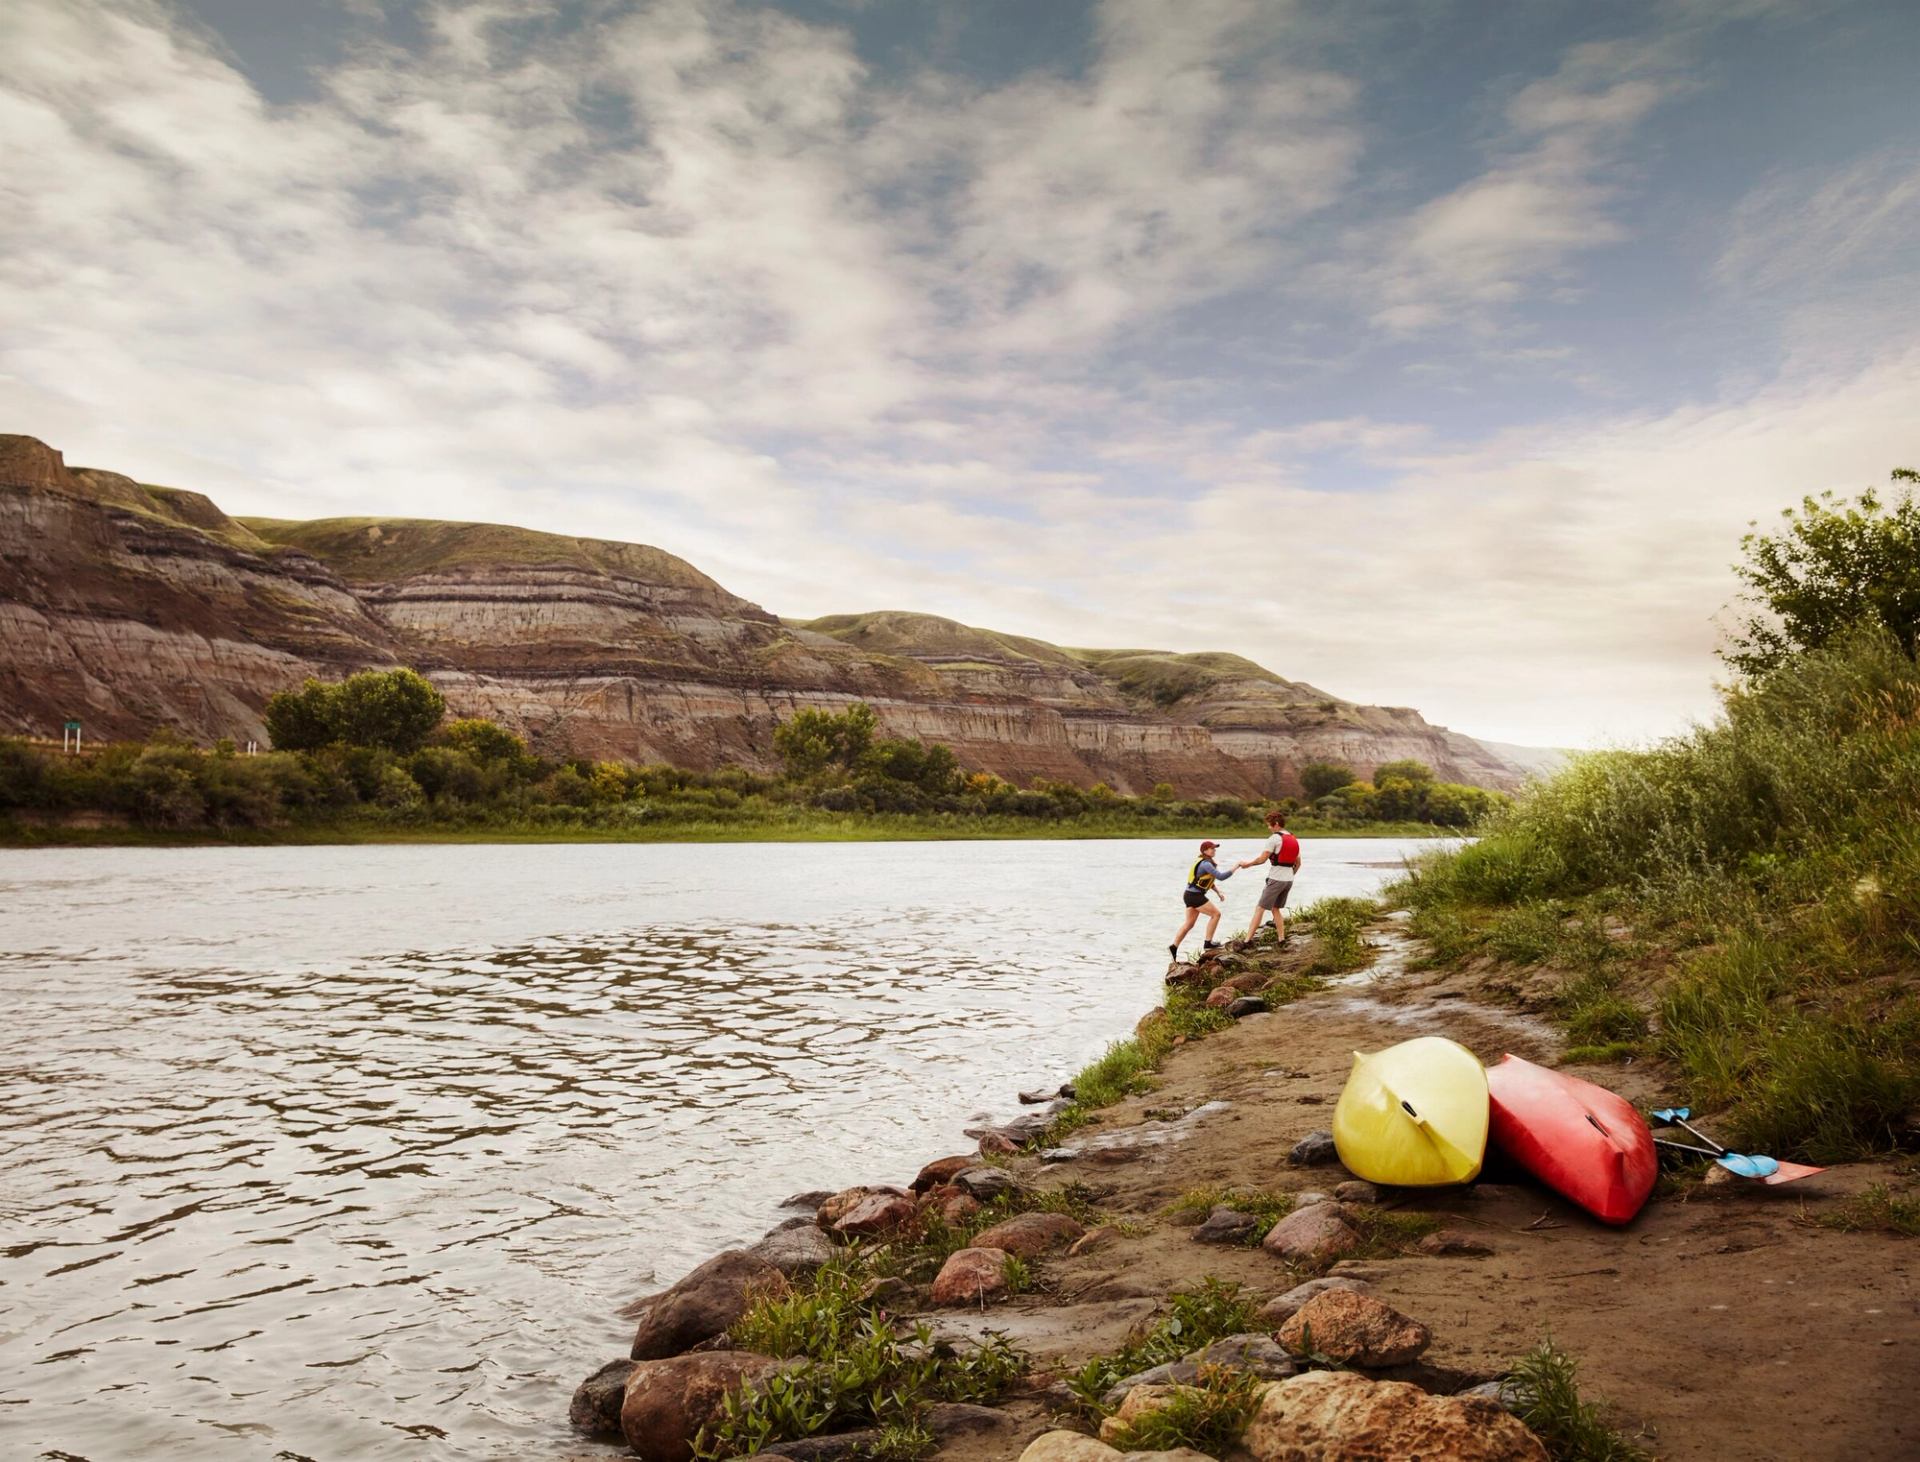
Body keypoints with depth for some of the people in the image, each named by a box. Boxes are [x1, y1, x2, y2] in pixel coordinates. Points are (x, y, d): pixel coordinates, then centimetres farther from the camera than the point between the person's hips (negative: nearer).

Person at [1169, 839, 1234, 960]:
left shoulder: (1206, 862, 14)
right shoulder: (1205, 864, -18)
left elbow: (1209, 880, 24)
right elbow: (1221, 877, -25)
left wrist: (1218, 893, 18)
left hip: (1191, 895, 10)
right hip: (1194, 896, -10)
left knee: (1189, 923, 12)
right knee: (1215, 914, -3)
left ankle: (1173, 947, 10)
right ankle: (1208, 942, 1)